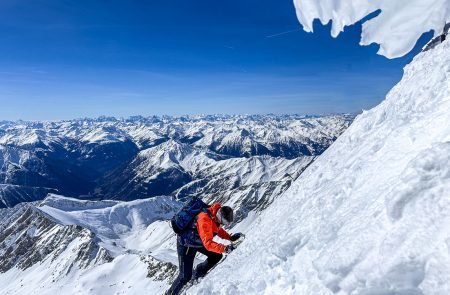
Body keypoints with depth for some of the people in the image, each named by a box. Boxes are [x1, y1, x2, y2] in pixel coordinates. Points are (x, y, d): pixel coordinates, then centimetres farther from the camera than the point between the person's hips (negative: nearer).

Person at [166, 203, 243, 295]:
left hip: (198, 242, 8)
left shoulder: (216, 215, -13)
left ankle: (197, 275, 24)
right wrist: (225, 248, -51)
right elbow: (208, 243, -44)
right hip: (186, 245, -8)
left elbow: (218, 228, 8)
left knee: (217, 256, 5)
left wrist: (230, 237, -2)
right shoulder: (205, 219, -38)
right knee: (185, 276, -7)